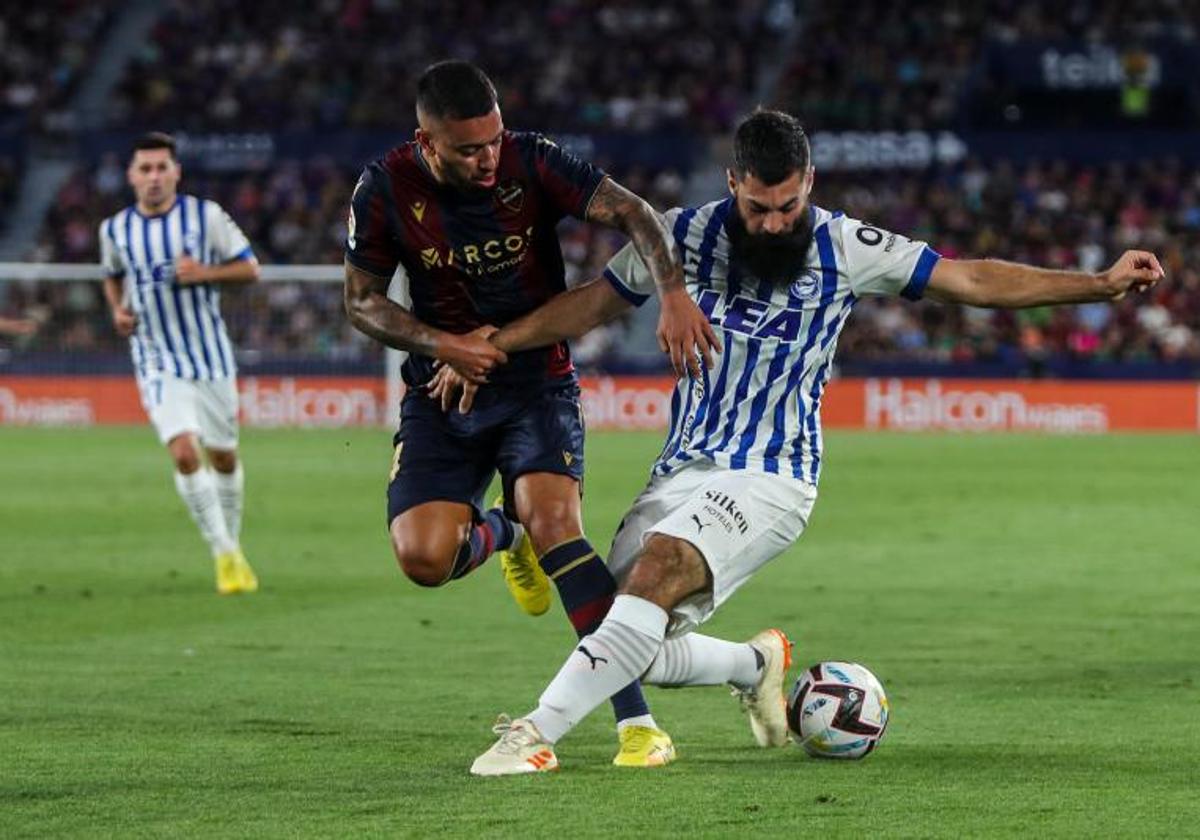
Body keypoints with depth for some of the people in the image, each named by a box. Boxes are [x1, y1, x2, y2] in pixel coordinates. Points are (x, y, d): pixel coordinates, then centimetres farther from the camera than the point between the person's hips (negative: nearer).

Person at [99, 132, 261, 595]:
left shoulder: (205, 215, -6)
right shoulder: (115, 230, 1)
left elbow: (249, 268, -2)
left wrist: (204, 273, -18)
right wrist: (118, 310, 1)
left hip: (212, 359, 0)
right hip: (157, 362, 0)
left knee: (223, 457, 10)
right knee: (184, 453, -18)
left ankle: (233, 546, 32)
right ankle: (223, 554, -9)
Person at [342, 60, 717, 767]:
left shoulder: (531, 162, -15)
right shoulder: (387, 190, -11)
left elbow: (631, 212, -23)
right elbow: (362, 300, 0)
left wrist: (673, 293, -41)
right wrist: (442, 345, -17)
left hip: (538, 382, -2)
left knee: (552, 519, -26)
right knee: (423, 558, -16)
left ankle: (637, 720, -24)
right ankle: (499, 535, 24)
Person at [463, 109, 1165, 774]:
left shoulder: (844, 248, -3)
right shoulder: (689, 234, 2)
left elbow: (972, 281, 2)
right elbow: (594, 304, 14)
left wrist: (1102, 284, -3)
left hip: (770, 480, -4)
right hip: (682, 472, 4)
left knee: (659, 568, -32)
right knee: (639, 651, -6)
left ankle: (537, 733, -33)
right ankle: (757, 665, 27)